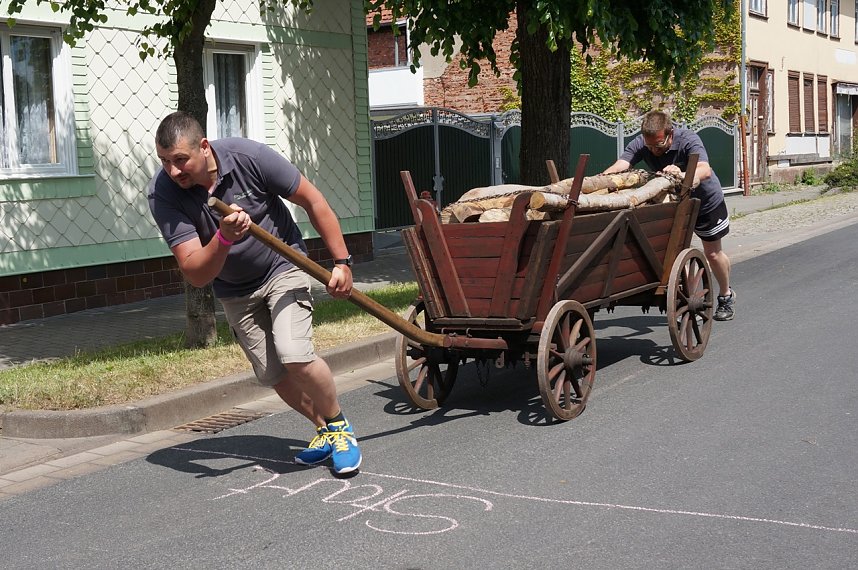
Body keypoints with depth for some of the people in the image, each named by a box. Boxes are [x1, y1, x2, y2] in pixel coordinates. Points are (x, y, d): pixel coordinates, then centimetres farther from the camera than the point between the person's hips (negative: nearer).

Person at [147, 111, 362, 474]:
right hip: (235, 291, 3)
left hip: (283, 266, -3)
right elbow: (195, 274, -26)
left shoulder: (248, 156, -26)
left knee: (295, 356, -21)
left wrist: (341, 262, -13)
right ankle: (324, 430, 28)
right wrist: (224, 238, -46)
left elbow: (313, 201, -13)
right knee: (273, 376, 3)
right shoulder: (163, 194, -23)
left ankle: (338, 426, 4)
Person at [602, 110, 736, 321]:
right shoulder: (640, 144, -24)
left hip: (706, 201, -3)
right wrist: (607, 174, -63)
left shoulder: (688, 139, -35)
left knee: (713, 253, 8)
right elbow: (620, 164, -40)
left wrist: (682, 176, -72)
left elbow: (705, 171, -51)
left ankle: (726, 296, 33)